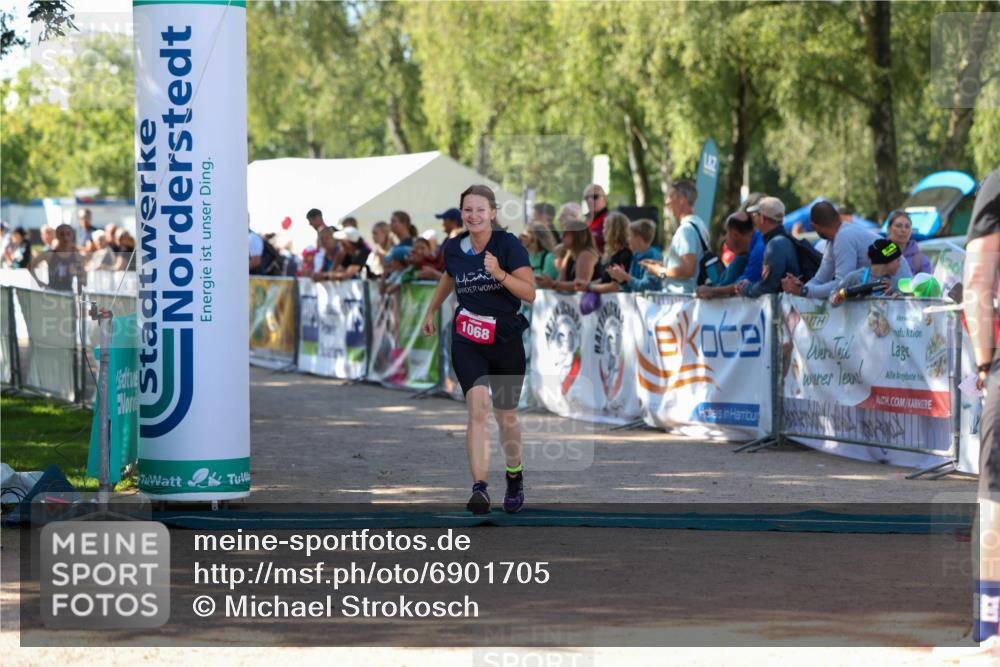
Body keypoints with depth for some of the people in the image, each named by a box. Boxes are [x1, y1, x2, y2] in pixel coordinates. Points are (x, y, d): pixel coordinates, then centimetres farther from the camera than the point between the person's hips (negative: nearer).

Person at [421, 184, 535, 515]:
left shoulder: (509, 244, -11)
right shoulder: (454, 248, -1)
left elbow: (530, 294, -16)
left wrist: (500, 273, -31)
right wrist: (431, 311, 33)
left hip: (506, 341, -1)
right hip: (467, 341, 1)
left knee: (506, 416, 13)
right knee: (477, 407, -20)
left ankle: (515, 476, 41)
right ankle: (480, 488, -28)